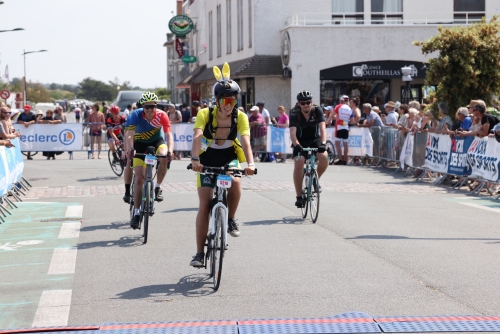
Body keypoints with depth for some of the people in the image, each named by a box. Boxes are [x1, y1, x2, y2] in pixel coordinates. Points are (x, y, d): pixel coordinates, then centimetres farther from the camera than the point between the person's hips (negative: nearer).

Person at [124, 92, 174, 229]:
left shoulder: (161, 115, -23)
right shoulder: (136, 115, -25)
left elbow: (169, 134, -30)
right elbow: (129, 135, -35)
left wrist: (170, 150, -48)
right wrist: (129, 149, -53)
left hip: (157, 141, 1)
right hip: (140, 144, 0)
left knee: (164, 158, -35)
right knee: (139, 178, -8)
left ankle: (158, 187, -12)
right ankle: (136, 213, -2)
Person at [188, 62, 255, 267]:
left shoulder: (240, 117, -17)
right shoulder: (205, 114, -20)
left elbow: (245, 140, -29)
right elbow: (197, 137, -33)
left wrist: (250, 163, -46)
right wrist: (195, 159, -51)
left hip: (230, 158, 1)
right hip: (208, 160, 0)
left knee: (235, 182, -33)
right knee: (204, 205, -7)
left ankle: (231, 220, -7)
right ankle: (200, 252, -2)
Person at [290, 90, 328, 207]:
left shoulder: (317, 111, -16)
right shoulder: (294, 115, -19)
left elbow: (322, 128, -27)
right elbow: (293, 133, -32)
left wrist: (323, 143, -44)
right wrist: (296, 145, -51)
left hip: (315, 140, 1)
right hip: (301, 142, -1)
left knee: (324, 157, -28)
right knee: (299, 163, -25)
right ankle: (299, 196, -16)